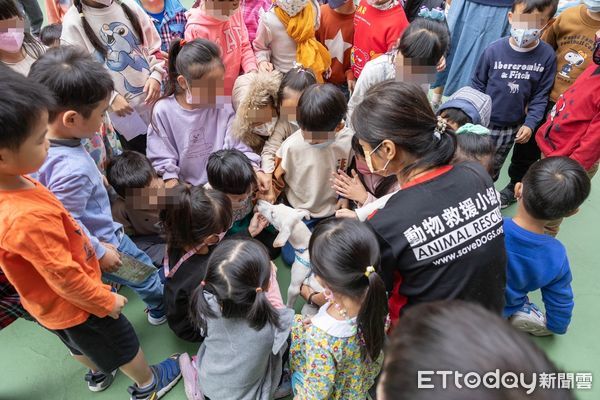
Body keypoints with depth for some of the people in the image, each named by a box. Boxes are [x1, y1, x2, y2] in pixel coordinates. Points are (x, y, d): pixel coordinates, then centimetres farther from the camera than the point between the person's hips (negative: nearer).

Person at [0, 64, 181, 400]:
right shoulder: (28, 217, -41)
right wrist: (106, 302, -15)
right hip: (73, 305, -8)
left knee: (82, 344, 34)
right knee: (123, 344, 19)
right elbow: (65, 277, -31)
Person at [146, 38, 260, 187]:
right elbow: (162, 157, -1)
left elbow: (239, 148, -5)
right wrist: (173, 187, -10)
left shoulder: (223, 108, -4)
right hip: (184, 187, -1)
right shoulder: (163, 111, -6)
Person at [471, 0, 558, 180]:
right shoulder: (494, 50, -16)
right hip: (483, 122, -2)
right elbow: (477, 85, -4)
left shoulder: (547, 56, -10)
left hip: (512, 128, 2)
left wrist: (530, 124, -11)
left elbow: (541, 95, -2)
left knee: (493, 170, 19)